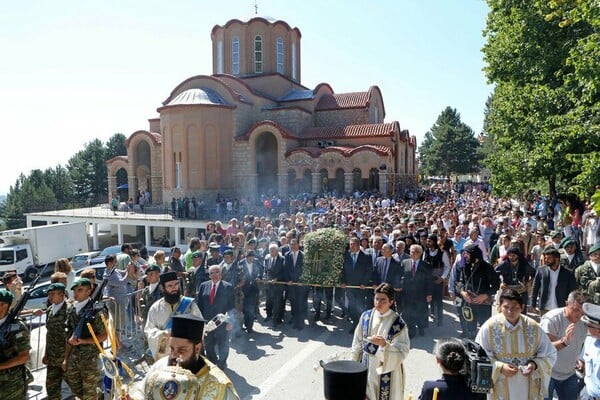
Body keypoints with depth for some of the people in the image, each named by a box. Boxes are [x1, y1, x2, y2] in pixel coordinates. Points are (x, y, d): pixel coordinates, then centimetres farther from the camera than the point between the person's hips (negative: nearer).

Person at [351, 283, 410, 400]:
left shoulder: (398, 323, -17)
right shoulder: (366, 316, -5)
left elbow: (402, 353, -18)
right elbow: (358, 342, 5)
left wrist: (384, 344, -32)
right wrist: (355, 363, 8)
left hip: (387, 371, -3)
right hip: (366, 368, 4)